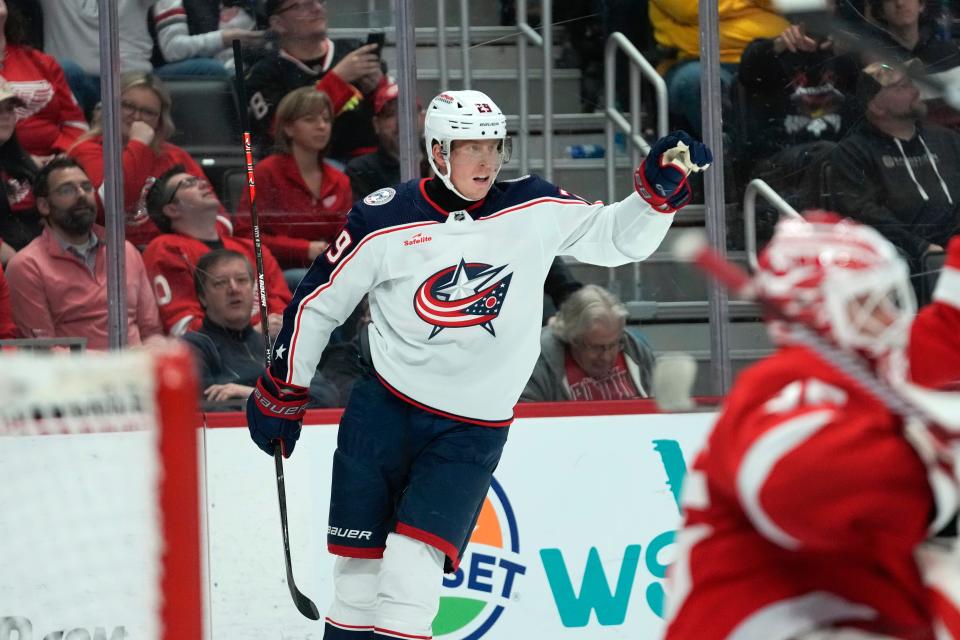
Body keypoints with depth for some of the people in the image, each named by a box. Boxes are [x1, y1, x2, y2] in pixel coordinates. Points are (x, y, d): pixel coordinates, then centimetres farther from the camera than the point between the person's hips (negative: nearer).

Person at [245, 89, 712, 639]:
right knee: (359, 561, 2)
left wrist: (662, 188, -14)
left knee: (414, 559, -15)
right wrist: (281, 393, 8)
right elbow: (317, 303, 3)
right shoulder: (384, 222, -7)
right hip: (384, 408, 0)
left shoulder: (535, 211, -3)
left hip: (473, 427, 0)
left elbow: (619, 237, 4)